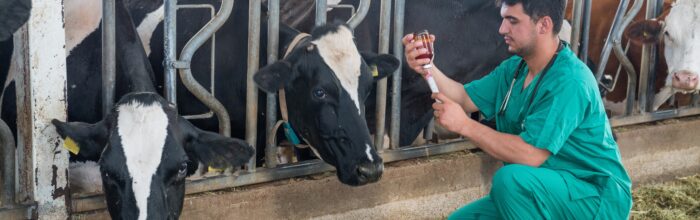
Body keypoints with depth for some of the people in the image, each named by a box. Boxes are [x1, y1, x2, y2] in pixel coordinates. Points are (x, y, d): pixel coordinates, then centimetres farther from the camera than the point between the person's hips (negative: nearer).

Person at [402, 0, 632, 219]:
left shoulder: (569, 81, -24)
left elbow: (530, 155, -30)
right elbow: (465, 99, 8)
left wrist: (464, 125, -24)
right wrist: (427, 67, -10)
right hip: (544, 193, 9)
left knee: (510, 178, -34)